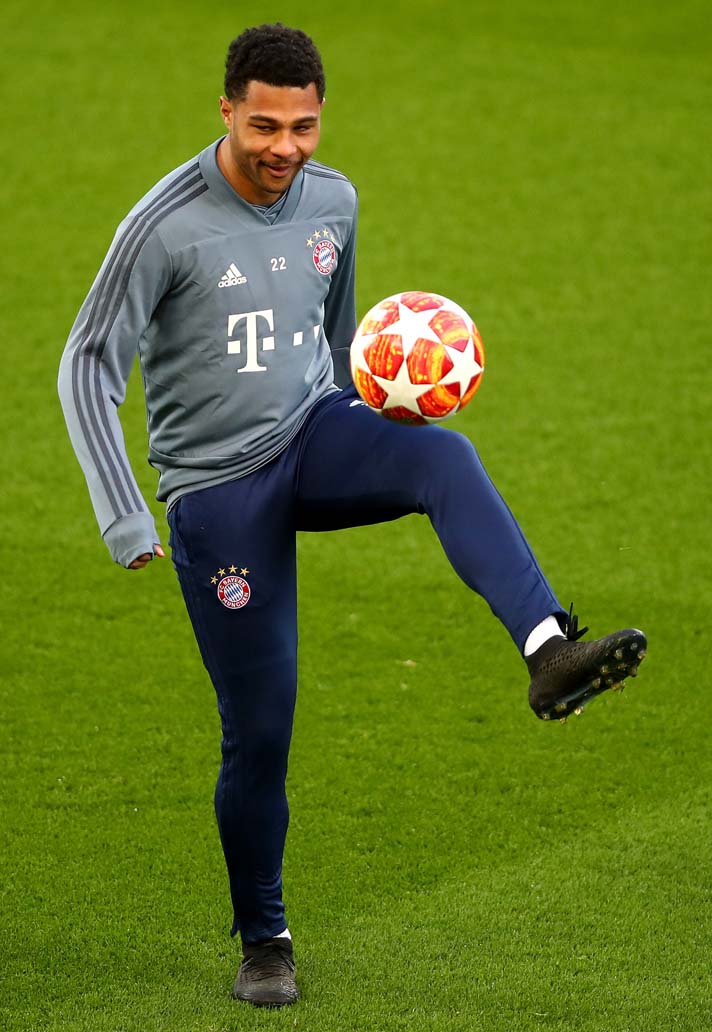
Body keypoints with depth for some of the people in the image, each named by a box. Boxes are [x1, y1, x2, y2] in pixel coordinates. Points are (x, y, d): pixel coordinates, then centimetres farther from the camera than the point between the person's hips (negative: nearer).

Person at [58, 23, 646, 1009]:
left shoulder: (332, 202, 2)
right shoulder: (166, 226, -15)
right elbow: (88, 368, -12)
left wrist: (379, 447, 21)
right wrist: (124, 519, -18)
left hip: (315, 434, 4)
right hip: (218, 486, -4)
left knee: (446, 455, -31)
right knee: (259, 725, -3)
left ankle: (549, 651, -51)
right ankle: (264, 940, 18)